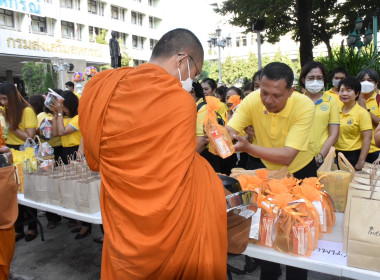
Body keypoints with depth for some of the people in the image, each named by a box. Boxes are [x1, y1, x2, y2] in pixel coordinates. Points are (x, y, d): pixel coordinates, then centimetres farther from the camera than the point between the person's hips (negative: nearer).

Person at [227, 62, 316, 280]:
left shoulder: (304, 106, -32)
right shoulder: (252, 100, -22)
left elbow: (287, 156, -39)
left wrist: (248, 147, -53)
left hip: (299, 170, -3)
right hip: (268, 169, 3)